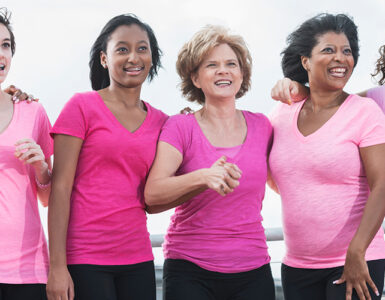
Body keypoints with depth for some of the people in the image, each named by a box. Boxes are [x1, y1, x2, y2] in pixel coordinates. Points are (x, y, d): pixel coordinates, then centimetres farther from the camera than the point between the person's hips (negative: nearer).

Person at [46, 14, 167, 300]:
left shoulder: (160, 121, 10)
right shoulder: (83, 106, -2)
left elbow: (151, 201, 8)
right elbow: (61, 188, -7)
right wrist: (57, 265, -13)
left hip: (138, 259, 4)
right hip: (85, 259, -4)